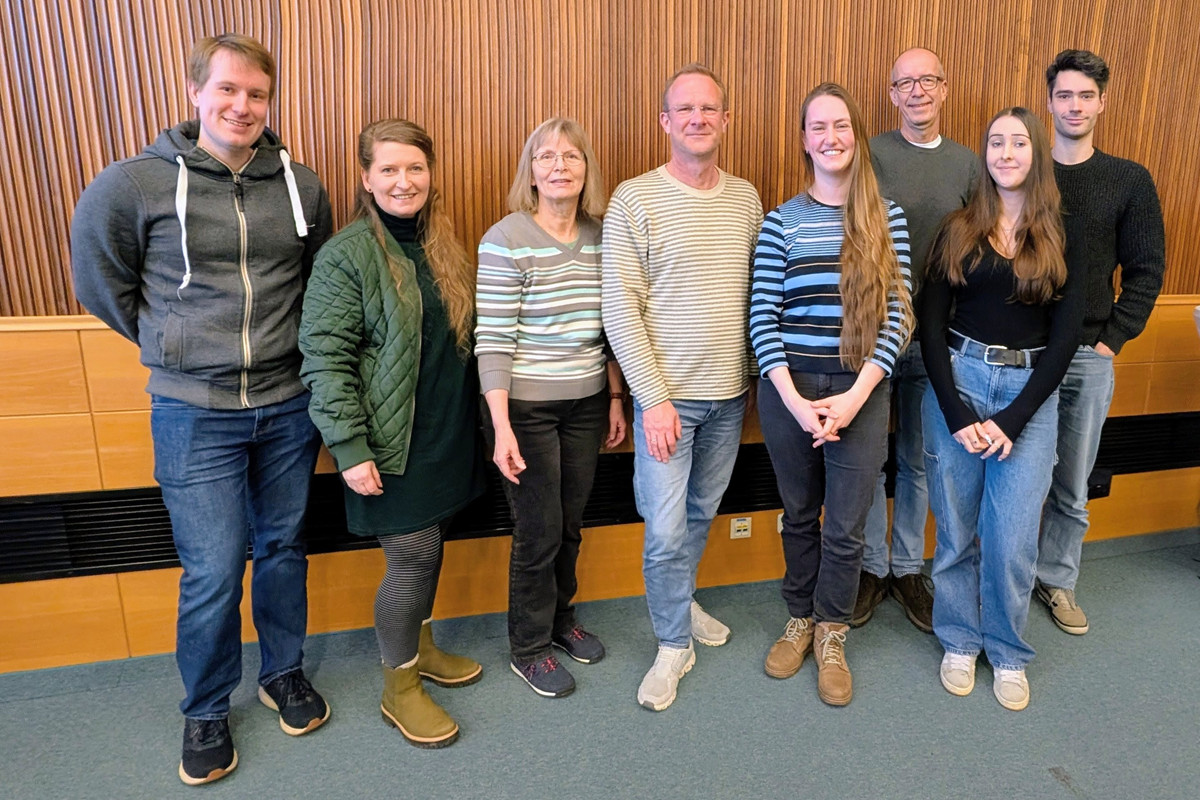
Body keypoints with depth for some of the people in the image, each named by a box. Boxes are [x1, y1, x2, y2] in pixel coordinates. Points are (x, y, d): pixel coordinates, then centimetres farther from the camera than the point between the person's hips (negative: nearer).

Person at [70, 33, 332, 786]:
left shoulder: (303, 187, 2)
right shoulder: (134, 183, -6)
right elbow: (101, 281, 7)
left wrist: (295, 345, 10)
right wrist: (171, 343, 6)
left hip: (288, 404, 3)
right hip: (195, 413, -2)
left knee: (284, 548, 15)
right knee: (213, 572, 1)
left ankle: (285, 672, 38)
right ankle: (206, 711, 27)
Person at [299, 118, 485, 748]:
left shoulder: (444, 247, 9)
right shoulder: (346, 255, -12)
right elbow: (324, 359, -15)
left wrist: (481, 422, 14)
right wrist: (350, 448, -19)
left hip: (447, 435, 7)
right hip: (391, 443, -6)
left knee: (428, 548, 17)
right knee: (412, 558, 0)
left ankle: (419, 647, 40)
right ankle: (399, 689, 22)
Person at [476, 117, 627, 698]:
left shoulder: (601, 238, 5)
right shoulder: (506, 241, -12)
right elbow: (492, 340, -15)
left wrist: (615, 397, 12)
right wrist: (501, 428, -17)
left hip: (586, 404, 5)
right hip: (526, 408, -5)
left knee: (570, 524, 16)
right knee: (539, 531, 5)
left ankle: (561, 618, 40)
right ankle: (528, 647, 27)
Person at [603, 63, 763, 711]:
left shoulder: (745, 199, 8)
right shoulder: (634, 200, -7)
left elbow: (760, 295, 12)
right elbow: (620, 310, -11)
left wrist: (759, 376, 8)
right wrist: (654, 397, -14)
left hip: (729, 394, 5)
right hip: (665, 394, -4)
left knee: (702, 513, 19)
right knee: (665, 530, 1)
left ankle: (679, 602, 42)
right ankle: (674, 643, 21)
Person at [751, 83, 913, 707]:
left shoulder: (887, 220, 4)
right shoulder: (780, 223, 1)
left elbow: (897, 315, -1)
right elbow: (762, 317, -4)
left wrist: (856, 394, -12)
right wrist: (793, 398, -14)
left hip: (860, 390, 0)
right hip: (788, 388, 0)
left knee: (847, 524, 7)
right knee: (799, 513, 15)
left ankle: (831, 634, 30)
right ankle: (800, 617, 37)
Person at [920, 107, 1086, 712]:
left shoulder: (1064, 234, 4)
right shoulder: (958, 230, 4)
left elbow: (1065, 335, -1)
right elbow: (931, 326, -1)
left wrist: (1011, 421, -10)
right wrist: (956, 414, -10)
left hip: (1030, 390, 0)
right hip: (956, 382, 1)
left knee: (1012, 539, 0)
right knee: (956, 530, 8)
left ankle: (1008, 652, 24)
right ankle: (959, 641, 28)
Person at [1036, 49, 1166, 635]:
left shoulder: (1130, 181, 5)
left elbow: (1146, 270, 6)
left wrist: (1113, 339, -3)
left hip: (1088, 356, 1)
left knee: (1071, 488, 9)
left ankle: (1056, 579, 27)